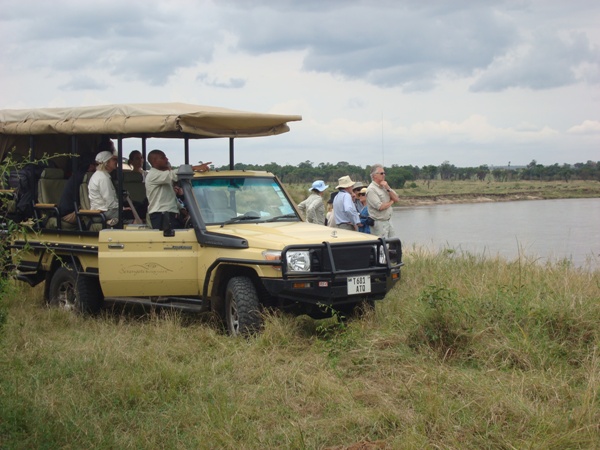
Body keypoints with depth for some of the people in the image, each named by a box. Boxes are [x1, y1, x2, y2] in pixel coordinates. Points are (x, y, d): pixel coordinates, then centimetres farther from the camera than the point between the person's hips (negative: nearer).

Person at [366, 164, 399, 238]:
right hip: (379, 223, -8)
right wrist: (391, 202, -2)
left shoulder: (384, 186, 13)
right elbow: (380, 207, -22)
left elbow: (396, 199, 6)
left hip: (388, 221, 8)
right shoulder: (371, 189, -14)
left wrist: (388, 188, -8)